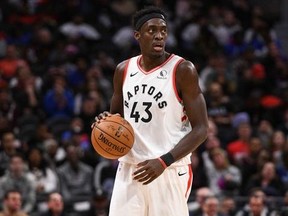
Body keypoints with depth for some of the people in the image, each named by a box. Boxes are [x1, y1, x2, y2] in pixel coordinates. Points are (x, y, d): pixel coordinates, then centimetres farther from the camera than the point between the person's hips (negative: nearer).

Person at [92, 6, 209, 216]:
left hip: (170, 171, -5)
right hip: (129, 169, 5)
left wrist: (164, 161, -22)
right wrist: (108, 121, -4)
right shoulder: (124, 70, 8)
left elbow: (200, 129, -11)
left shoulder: (182, 70, -8)